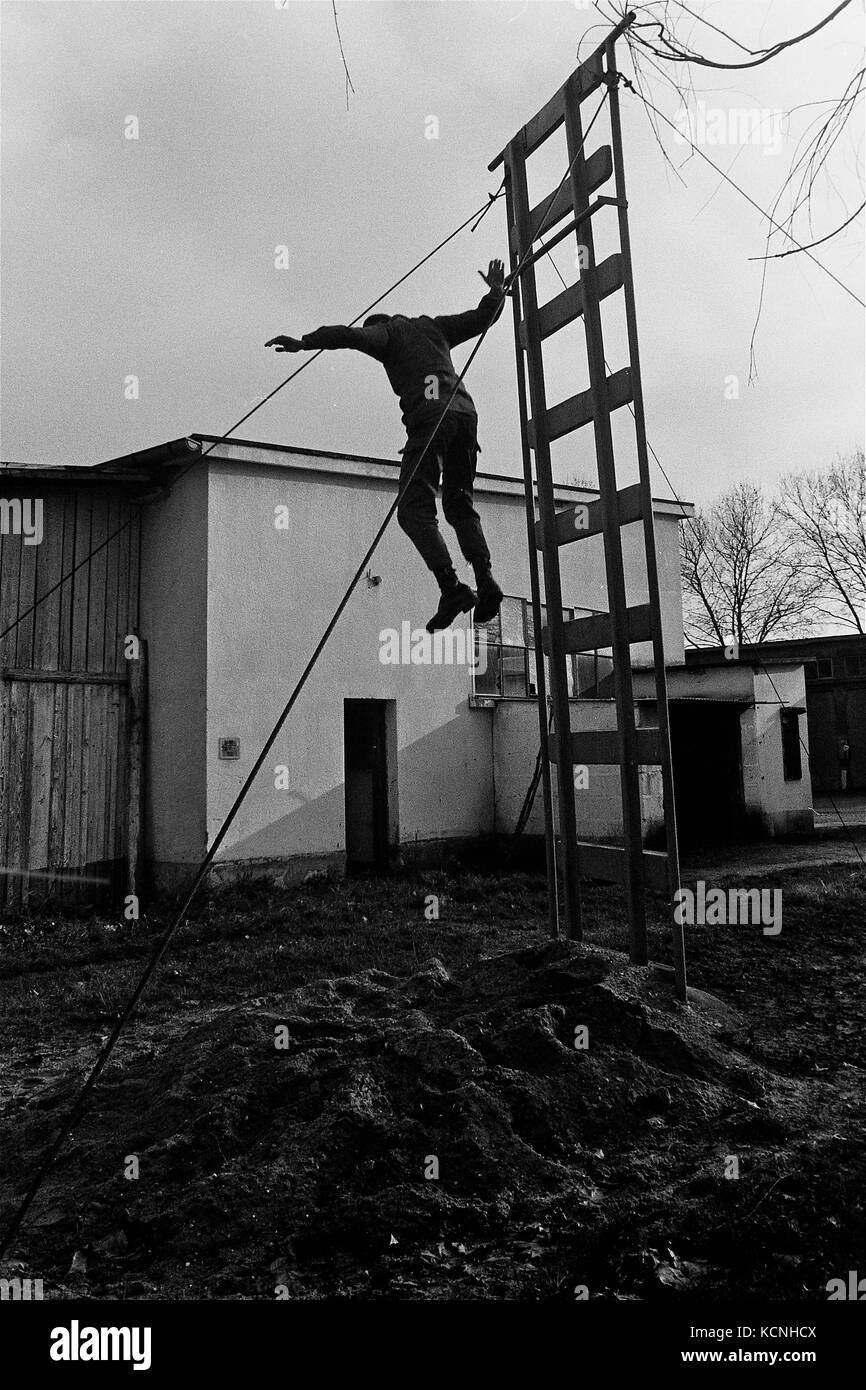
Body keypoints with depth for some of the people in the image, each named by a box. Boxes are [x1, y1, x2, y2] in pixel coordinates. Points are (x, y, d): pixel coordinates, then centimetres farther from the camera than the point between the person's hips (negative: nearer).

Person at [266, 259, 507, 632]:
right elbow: (482, 317, 38)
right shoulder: (432, 326, 31)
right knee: (459, 504, 14)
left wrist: (304, 343, -7)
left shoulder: (385, 331, 16)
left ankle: (451, 587, -25)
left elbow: (353, 336, -4)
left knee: (415, 510, -8)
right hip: (465, 411, 6)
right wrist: (496, 291, 56)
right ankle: (485, 580, -5)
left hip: (429, 416, -6)